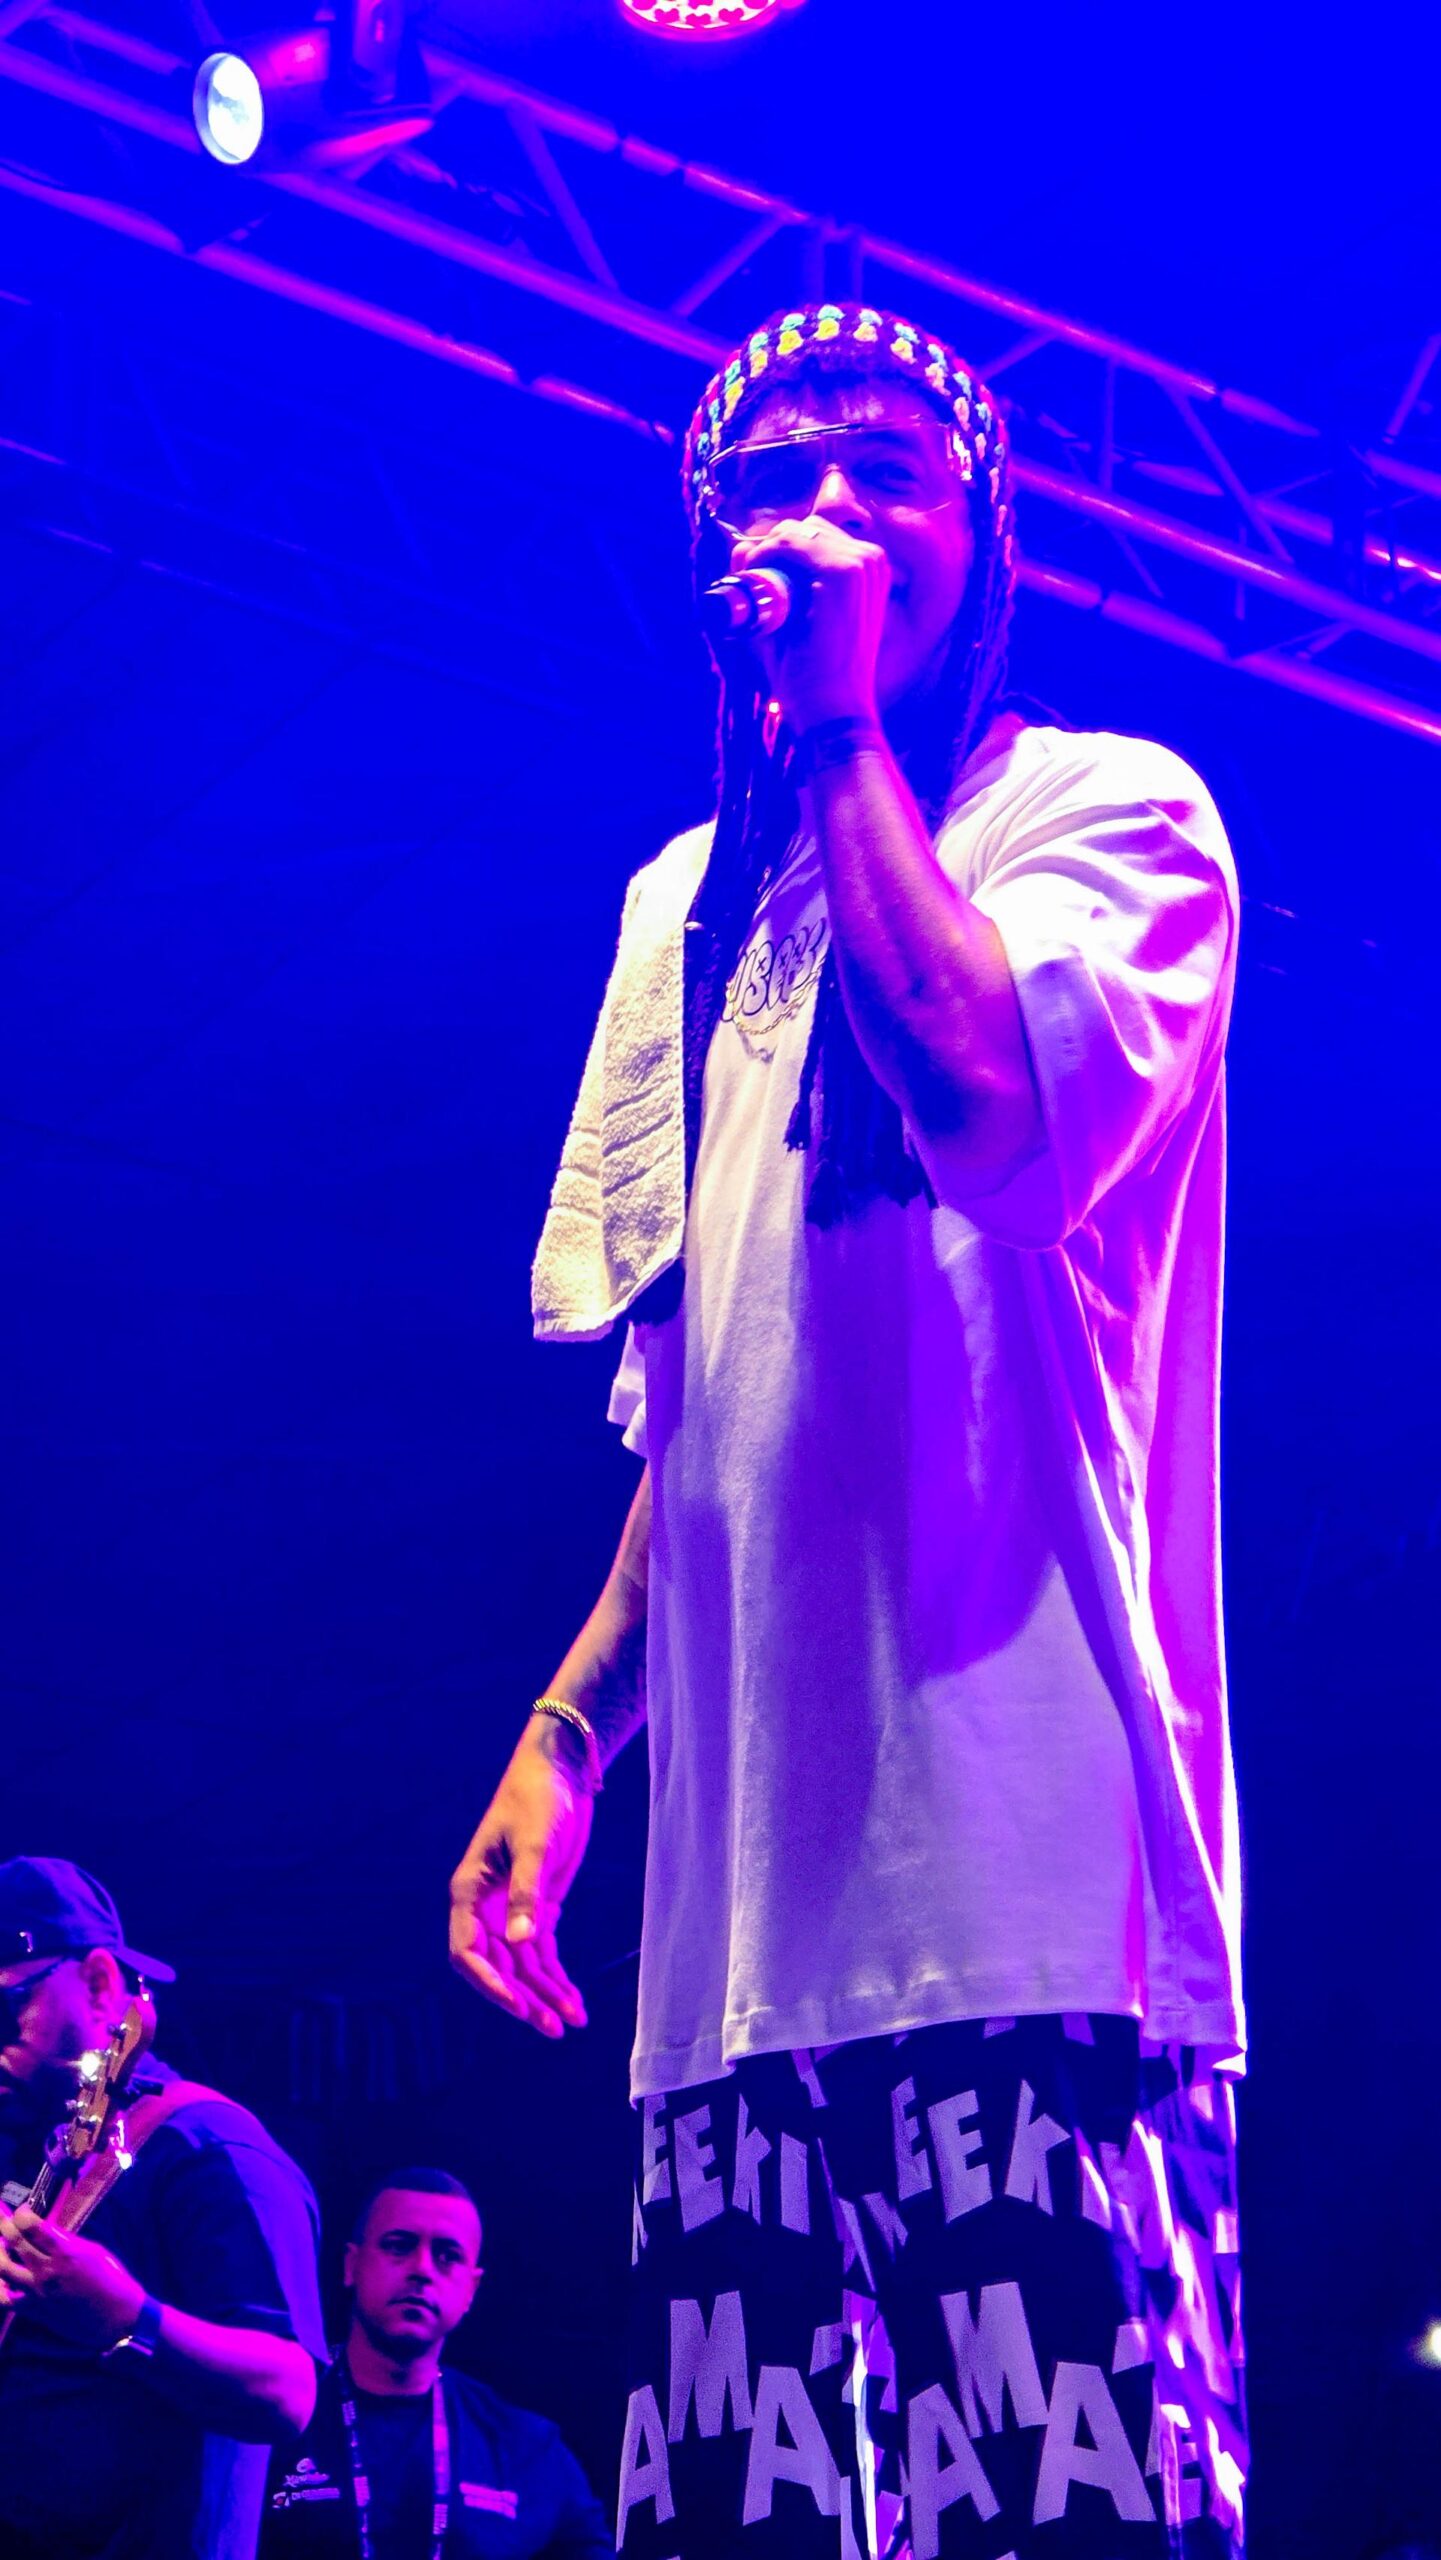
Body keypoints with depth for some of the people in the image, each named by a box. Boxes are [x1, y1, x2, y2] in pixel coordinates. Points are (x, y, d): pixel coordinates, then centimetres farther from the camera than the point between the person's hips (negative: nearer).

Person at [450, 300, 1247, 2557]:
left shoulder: (1109, 810, 6)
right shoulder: (686, 909, 24)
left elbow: (999, 1100, -17)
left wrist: (845, 734, -5)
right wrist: (566, 1731, 15)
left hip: (1030, 1866, -6)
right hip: (742, 1901, 6)